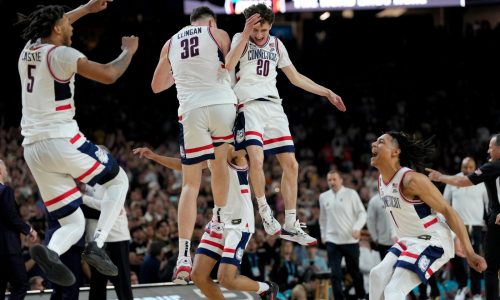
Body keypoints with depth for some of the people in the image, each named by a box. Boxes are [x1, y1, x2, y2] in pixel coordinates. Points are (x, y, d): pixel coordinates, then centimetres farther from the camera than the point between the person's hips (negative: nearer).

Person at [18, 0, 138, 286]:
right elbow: (108, 75, -15)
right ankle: (97, 245, -2)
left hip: (33, 149, 7)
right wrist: (129, 51, 4)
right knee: (119, 180, 19)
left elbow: (51, 27, 38)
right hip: (62, 141, -7)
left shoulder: (28, 50, 16)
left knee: (73, 224, 11)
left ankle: (51, 251, -24)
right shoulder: (62, 54, -7)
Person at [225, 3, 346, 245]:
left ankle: (291, 225, 9)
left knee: (291, 165, 1)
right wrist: (246, 35, -25)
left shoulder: (276, 44, 17)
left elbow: (296, 78, 23)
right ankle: (264, 209, -6)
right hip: (250, 105, -6)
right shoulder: (241, 39, 1)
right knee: (256, 158, -27)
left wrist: (327, 93, 21)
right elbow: (228, 66, -19)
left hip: (274, 107, 6)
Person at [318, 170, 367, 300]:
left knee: (354, 271, 8)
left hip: (350, 240, -2)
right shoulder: (323, 197, 8)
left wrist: (357, 228, -17)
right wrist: (323, 235, 14)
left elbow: (362, 213, -3)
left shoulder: (351, 194, -2)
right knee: (335, 274, -7)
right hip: (332, 241, 2)